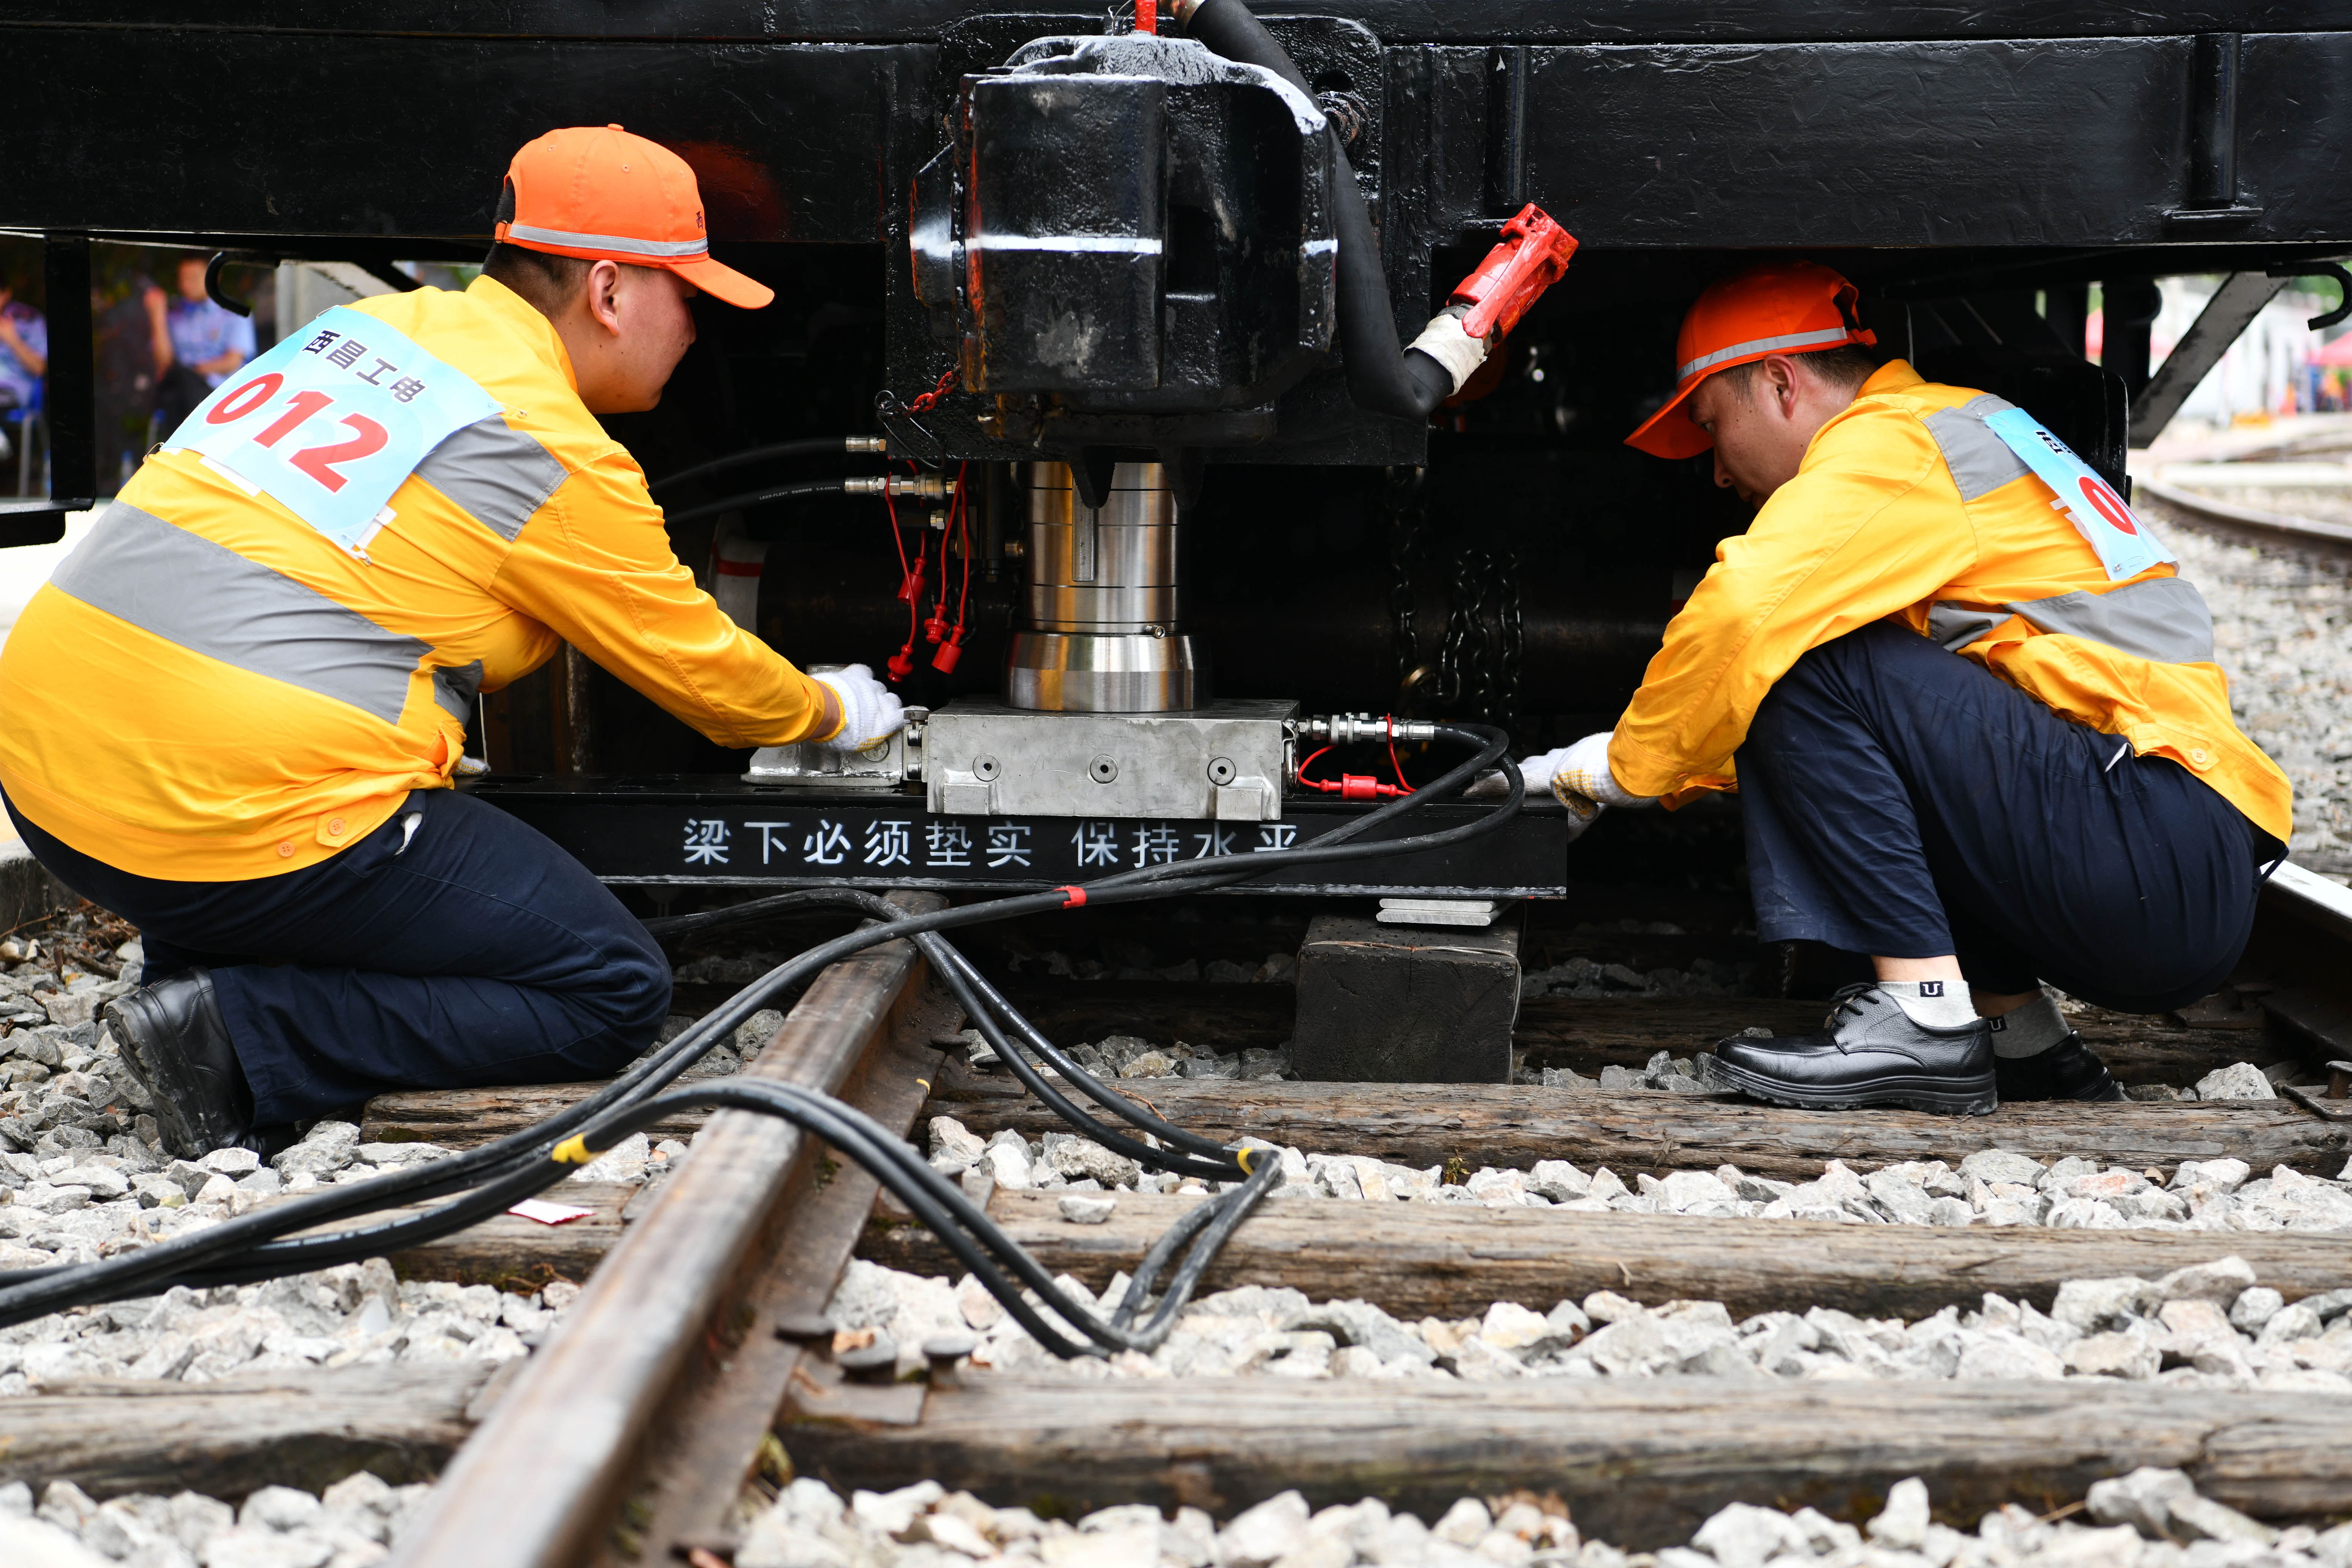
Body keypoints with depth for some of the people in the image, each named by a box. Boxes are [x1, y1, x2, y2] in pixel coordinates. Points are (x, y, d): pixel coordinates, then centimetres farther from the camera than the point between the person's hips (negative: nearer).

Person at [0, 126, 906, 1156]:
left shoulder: (373, 323, 16)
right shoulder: (553, 453, -7)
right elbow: (698, 669, 7)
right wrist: (833, 714, 27)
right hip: (234, 820, -9)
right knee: (615, 994, 1)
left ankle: (194, 971, 14)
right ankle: (238, 1033, -8)